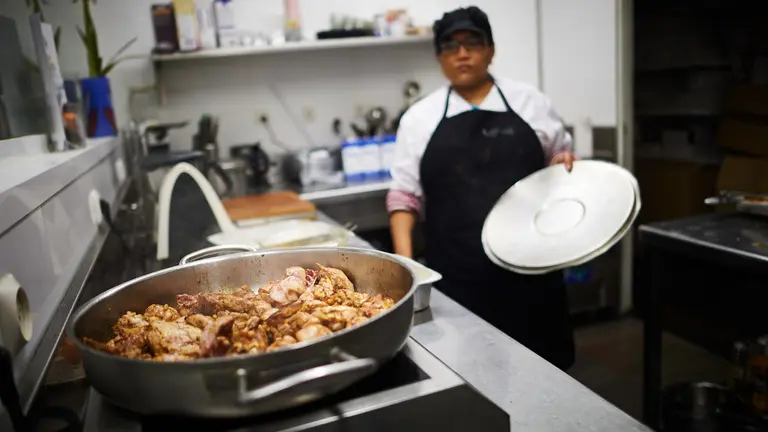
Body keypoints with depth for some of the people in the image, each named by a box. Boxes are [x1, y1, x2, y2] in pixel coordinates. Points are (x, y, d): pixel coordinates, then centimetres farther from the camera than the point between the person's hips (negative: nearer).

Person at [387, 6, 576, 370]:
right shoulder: (419, 117, 4)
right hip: (456, 272, -1)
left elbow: (559, 157, 18)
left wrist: (563, 162, -5)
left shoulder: (530, 101, 7)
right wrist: (404, 257, -8)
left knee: (539, 359, 8)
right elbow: (404, 193, 3)